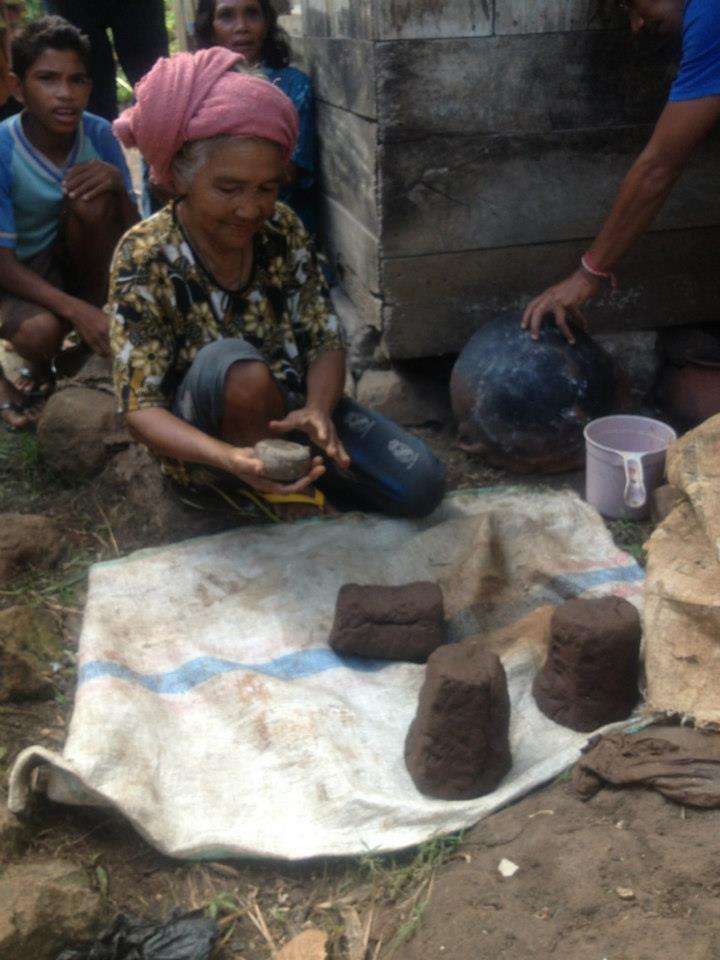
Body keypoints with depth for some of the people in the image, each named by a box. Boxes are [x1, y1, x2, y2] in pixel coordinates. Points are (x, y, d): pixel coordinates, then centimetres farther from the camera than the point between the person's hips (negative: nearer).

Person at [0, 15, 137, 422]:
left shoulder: (100, 135, -13)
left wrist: (118, 184, -33)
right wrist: (75, 309, -38)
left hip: (74, 262, 3)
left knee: (94, 199, -27)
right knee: (41, 332, -36)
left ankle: (105, 341, -10)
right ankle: (39, 366, 4)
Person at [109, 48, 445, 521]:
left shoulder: (284, 229, -8)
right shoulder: (146, 257, -20)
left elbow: (326, 343, -5)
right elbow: (141, 406, -22)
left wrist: (316, 410, -30)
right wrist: (230, 458, -41)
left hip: (290, 410, 4)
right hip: (207, 437, -3)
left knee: (421, 483, -15)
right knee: (235, 364, -37)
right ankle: (276, 487, -10)